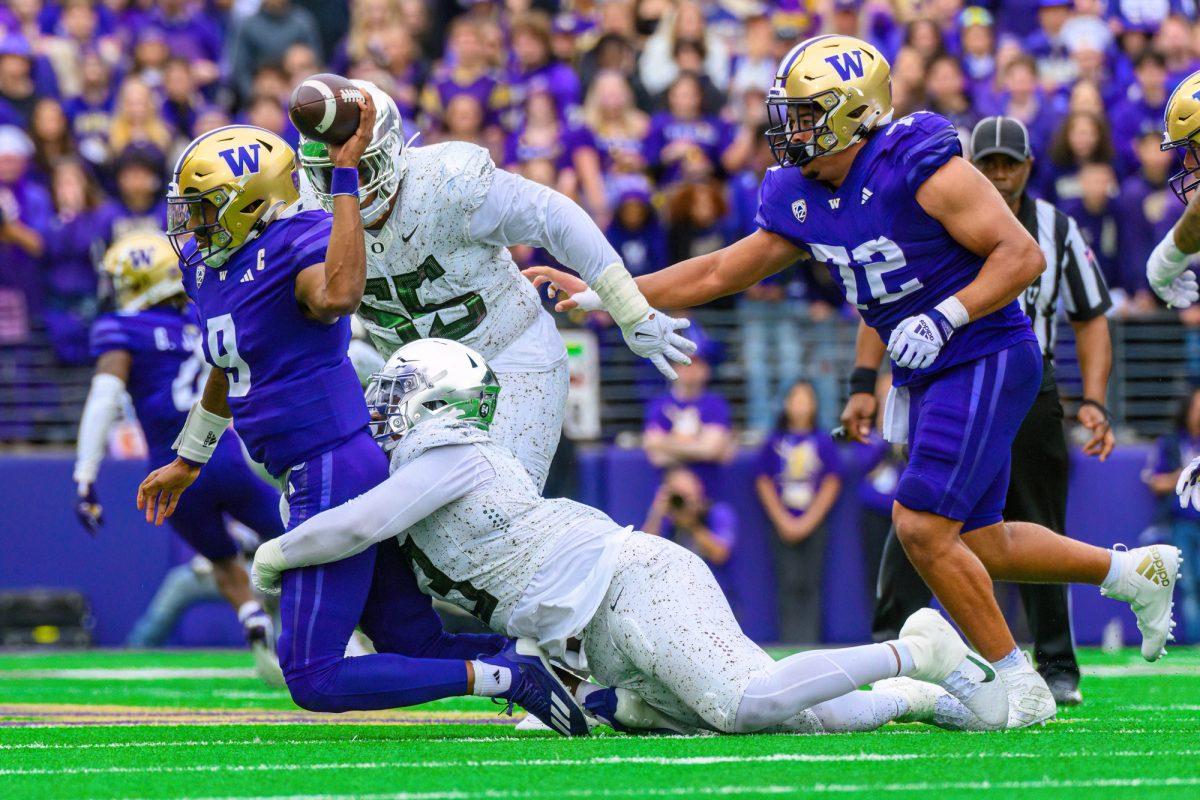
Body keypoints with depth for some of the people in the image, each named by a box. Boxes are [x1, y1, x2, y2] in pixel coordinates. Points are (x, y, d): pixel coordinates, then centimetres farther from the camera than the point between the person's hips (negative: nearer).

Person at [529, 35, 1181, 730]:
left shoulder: (919, 166, -20)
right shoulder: (801, 200, 4)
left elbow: (1022, 255, -19)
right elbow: (718, 274, 11)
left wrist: (943, 319, -29)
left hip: (987, 360, -9)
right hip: (928, 376, 9)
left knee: (923, 527, -15)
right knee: (976, 545, 13)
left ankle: (1017, 686, -2)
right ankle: (1134, 571, 32)